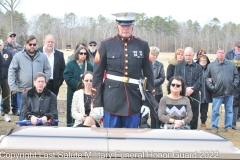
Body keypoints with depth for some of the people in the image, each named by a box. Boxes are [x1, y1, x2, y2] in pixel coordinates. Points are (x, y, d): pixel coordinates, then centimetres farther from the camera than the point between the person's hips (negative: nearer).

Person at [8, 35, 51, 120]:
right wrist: (12, 87, -7)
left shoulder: (43, 56, 6)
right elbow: (11, 71, 0)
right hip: (22, 91, -1)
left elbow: (47, 71, 10)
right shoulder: (18, 56, 1)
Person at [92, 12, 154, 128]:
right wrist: (97, 103, -3)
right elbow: (97, 75, 0)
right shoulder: (106, 45, -1)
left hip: (133, 101, 1)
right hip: (111, 101, -1)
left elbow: (149, 75, 7)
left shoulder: (143, 45, 3)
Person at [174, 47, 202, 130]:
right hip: (181, 95, -1)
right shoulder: (179, 66, 8)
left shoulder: (198, 67, 11)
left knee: (194, 116, 5)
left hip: (194, 95, 1)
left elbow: (199, 82, 2)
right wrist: (185, 89, -14)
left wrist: (192, 89, -14)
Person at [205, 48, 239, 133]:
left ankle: (228, 127, 20)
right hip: (217, 93, -2)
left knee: (229, 110, 10)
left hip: (229, 92, 2)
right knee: (215, 111, 2)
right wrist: (211, 87, -6)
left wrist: (234, 85, -1)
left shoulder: (231, 64, 8)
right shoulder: (211, 65, 2)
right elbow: (207, 78, 3)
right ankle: (214, 127, 13)